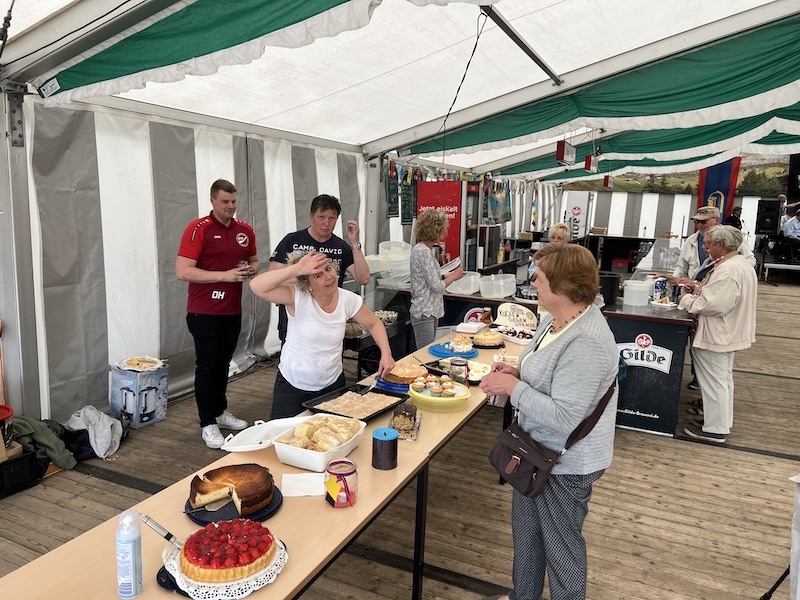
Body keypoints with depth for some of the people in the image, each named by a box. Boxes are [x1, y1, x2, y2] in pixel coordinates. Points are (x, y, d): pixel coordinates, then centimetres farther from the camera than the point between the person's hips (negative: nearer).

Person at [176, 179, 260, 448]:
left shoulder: (245, 230, 6)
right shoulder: (198, 229, -11)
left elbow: (254, 262, 20)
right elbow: (183, 271, -18)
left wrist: (251, 269, -5)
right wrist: (225, 275, -22)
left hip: (233, 311, 5)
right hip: (204, 312, -5)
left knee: (223, 364, 16)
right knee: (207, 366, 2)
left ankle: (220, 411, 31)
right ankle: (207, 423, 13)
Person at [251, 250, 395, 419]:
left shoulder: (349, 300, -11)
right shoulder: (297, 297, -21)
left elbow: (373, 324, 5)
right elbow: (256, 286, -35)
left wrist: (386, 354, -9)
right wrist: (297, 268, -39)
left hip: (332, 384, 3)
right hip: (292, 386, -3)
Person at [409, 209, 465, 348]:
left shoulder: (424, 249, 12)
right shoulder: (423, 252, -19)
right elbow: (437, 286, -19)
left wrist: (448, 276, 7)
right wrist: (454, 276, -3)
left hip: (431, 311, 10)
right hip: (424, 313, -10)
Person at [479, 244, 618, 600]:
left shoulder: (586, 343, -32)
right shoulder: (554, 319, -2)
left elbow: (563, 418, -32)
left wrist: (513, 388, -26)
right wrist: (518, 373, -2)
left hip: (564, 464, -10)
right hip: (538, 451, 10)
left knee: (560, 544, 14)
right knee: (525, 528, 27)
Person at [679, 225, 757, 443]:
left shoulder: (727, 271, -26)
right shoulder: (742, 264, 9)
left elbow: (713, 305, -30)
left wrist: (687, 299, -15)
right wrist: (701, 290, 5)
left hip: (716, 335, -11)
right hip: (730, 333, 11)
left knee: (714, 381, 1)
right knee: (723, 379, 22)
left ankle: (715, 429, 12)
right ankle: (723, 420, 35)